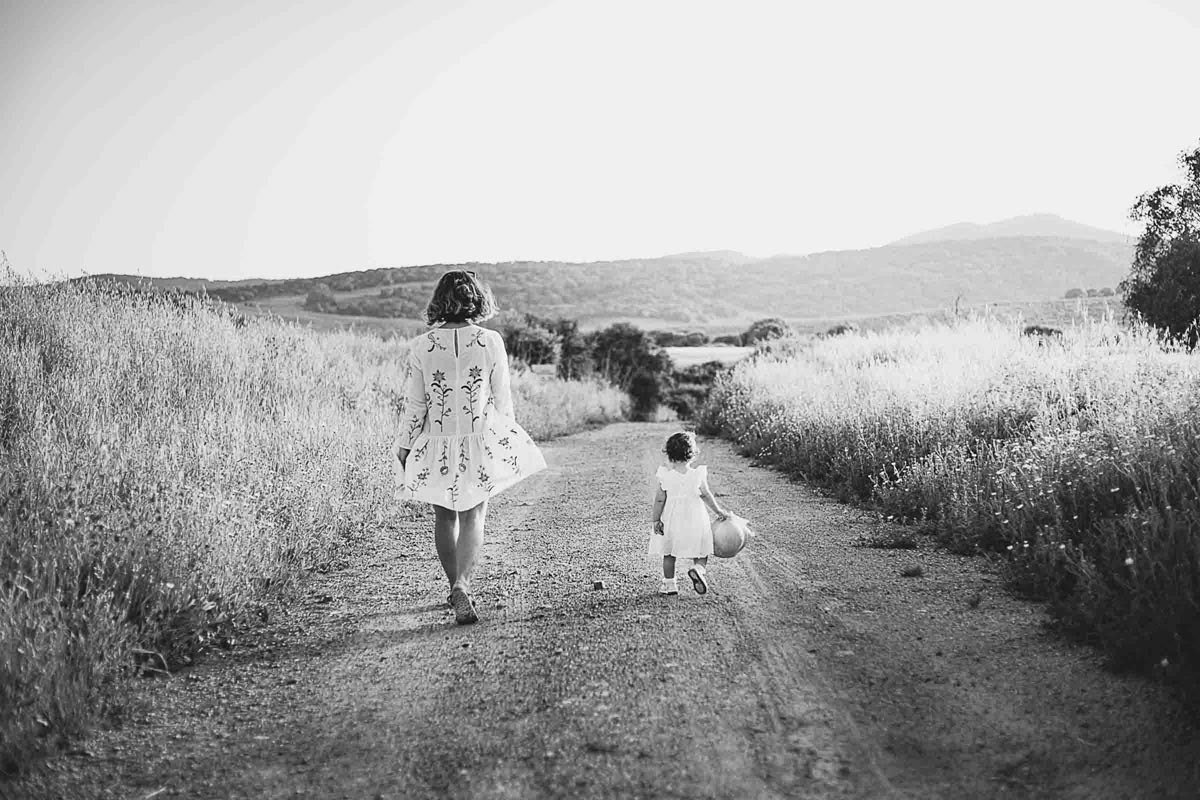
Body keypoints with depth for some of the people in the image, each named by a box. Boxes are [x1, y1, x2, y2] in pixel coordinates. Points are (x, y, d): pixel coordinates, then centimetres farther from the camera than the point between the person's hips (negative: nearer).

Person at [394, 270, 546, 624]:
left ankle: (456, 587, 26)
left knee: (445, 516, 17)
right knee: (473, 516, 7)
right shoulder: (491, 341, -8)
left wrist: (404, 445, 8)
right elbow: (502, 397, -1)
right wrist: (506, 434, 15)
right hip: (481, 444, -1)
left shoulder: (421, 345, -7)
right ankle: (462, 584, -13)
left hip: (435, 447, 1)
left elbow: (413, 403, -3)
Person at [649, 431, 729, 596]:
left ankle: (669, 584, 18)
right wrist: (719, 511, 11)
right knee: (701, 552, 13)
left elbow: (660, 499, -6)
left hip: (671, 520, 1)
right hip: (695, 521, -1)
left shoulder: (665, 475, -8)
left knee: (668, 554, 15)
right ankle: (699, 568, -15)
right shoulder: (697, 475, -9)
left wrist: (656, 519, 2)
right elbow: (706, 496, -2)